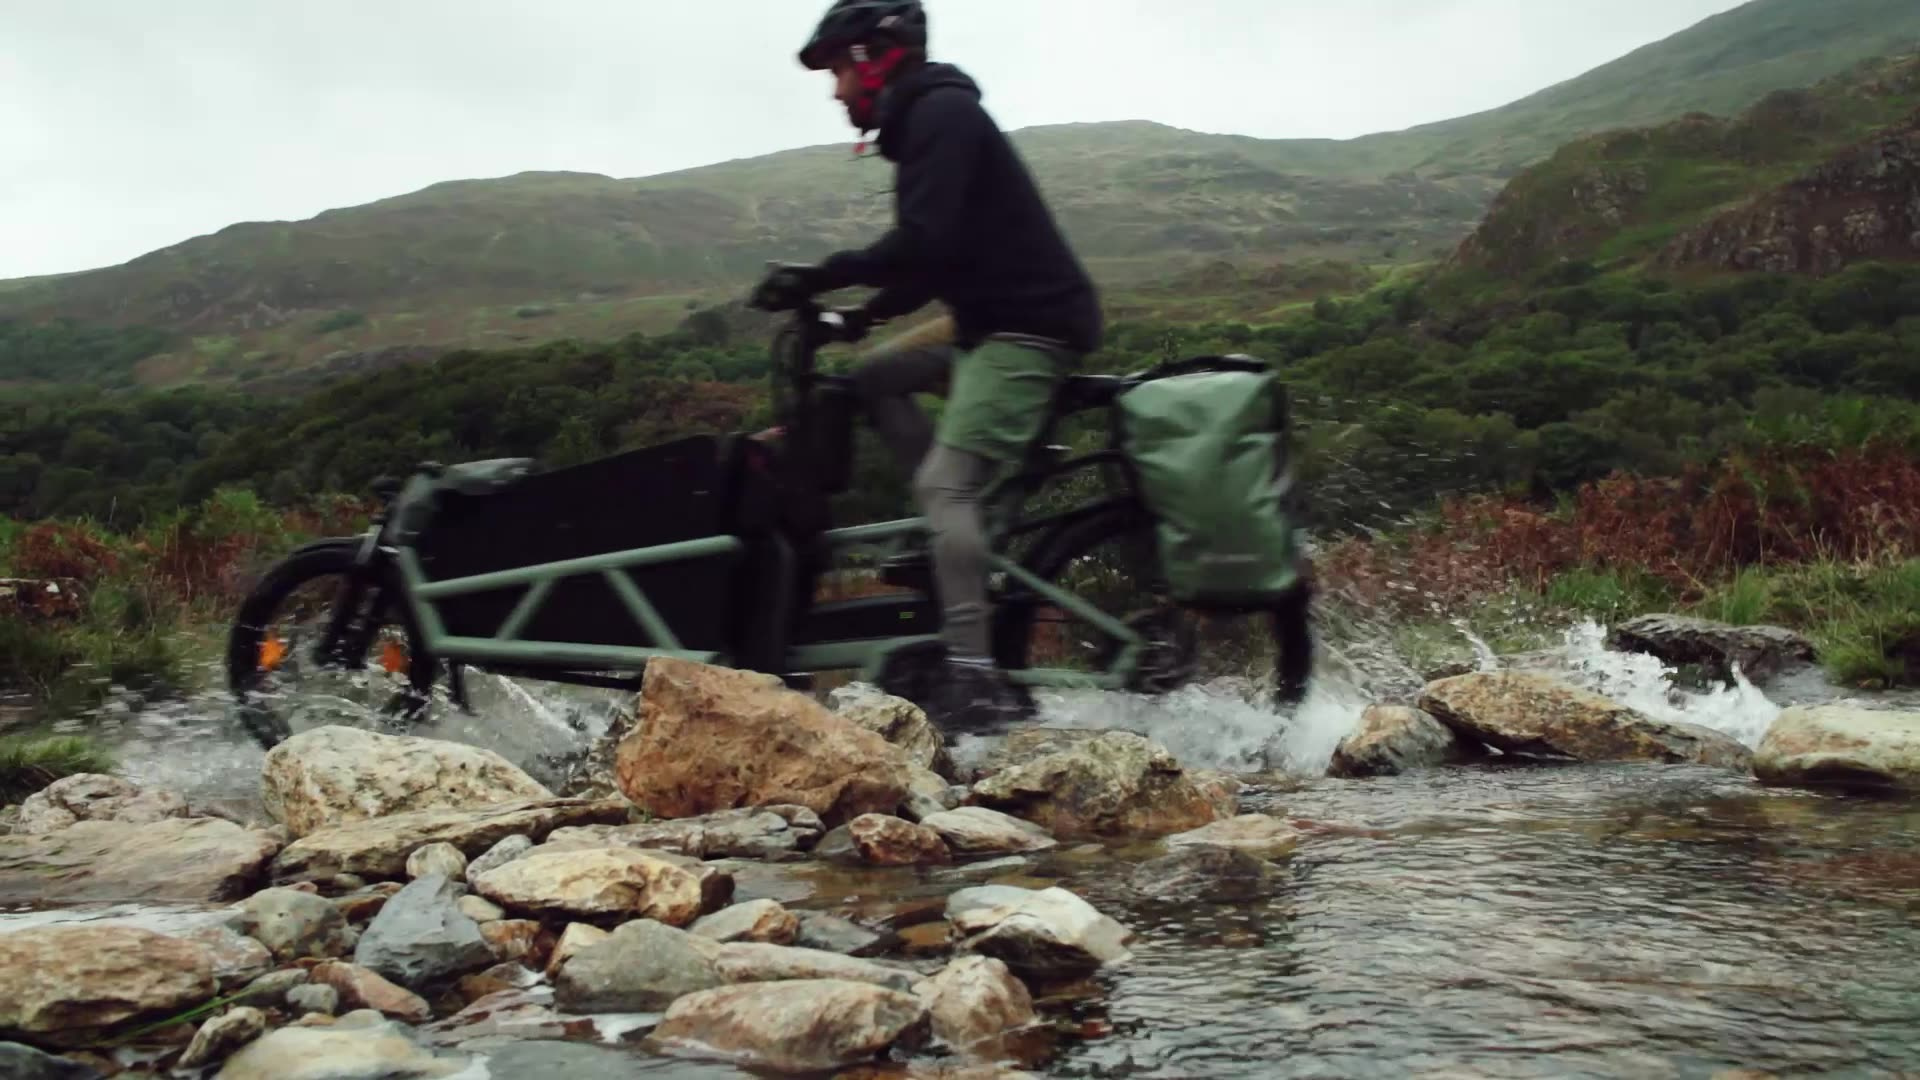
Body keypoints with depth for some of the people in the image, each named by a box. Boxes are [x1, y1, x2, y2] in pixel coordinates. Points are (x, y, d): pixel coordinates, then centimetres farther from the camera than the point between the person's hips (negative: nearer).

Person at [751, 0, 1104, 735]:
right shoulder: (926, 120, 21)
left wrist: (816, 280, -20)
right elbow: (937, 256, 26)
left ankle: (974, 680, -19)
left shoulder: (942, 112, -10)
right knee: (876, 381, 16)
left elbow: (923, 241, -23)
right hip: (996, 325, 10)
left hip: (1030, 325, -10)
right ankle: (958, 552, 9)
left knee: (944, 484, -17)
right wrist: (866, 313, 17)